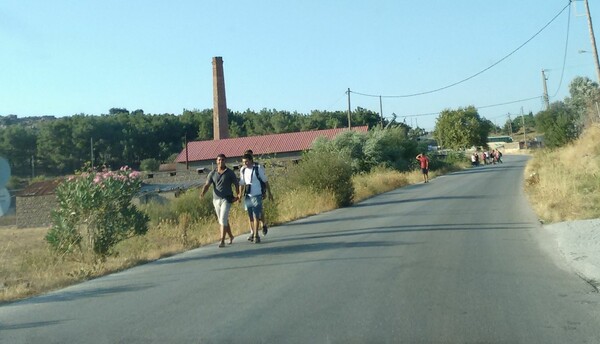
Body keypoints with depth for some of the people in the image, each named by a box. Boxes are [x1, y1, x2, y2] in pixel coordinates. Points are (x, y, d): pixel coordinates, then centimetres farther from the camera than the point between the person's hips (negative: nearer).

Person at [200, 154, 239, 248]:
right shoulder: (212, 173, 5)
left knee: (223, 220, -14)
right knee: (224, 220, 15)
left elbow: (236, 184, 1)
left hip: (226, 199, -4)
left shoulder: (230, 173, 0)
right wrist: (202, 193, -23)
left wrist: (237, 195, -13)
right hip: (216, 199, 4)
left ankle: (222, 241, -12)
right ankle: (230, 236, 36)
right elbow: (207, 185, -4)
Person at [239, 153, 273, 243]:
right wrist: (240, 195, 9)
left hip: (257, 195, -5)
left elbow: (265, 181, 0)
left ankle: (256, 235, -5)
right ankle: (253, 233, 23)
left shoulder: (258, 168, -7)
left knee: (256, 216, -8)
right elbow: (242, 184, 14)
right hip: (247, 196, 5)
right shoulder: (242, 170, 6)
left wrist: (269, 193, 1)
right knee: (250, 216, 10)